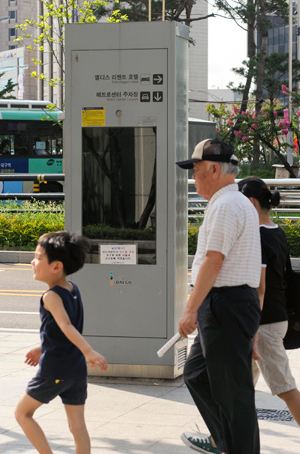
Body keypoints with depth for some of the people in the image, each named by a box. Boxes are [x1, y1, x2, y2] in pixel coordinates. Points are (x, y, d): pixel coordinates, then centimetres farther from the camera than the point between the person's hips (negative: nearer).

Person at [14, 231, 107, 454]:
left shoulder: (51, 297, -15)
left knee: (23, 413, 11)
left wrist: (88, 351, -44)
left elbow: (66, 326, -31)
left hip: (54, 370, -7)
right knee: (78, 426, 8)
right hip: (77, 368, 7)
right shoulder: (73, 289, 8)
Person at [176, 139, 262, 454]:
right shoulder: (240, 203, 18)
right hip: (232, 304, 11)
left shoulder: (224, 206, -15)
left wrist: (191, 310, -21)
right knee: (196, 373, 19)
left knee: (232, 388, -4)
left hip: (226, 306, -11)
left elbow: (213, 261, -21)